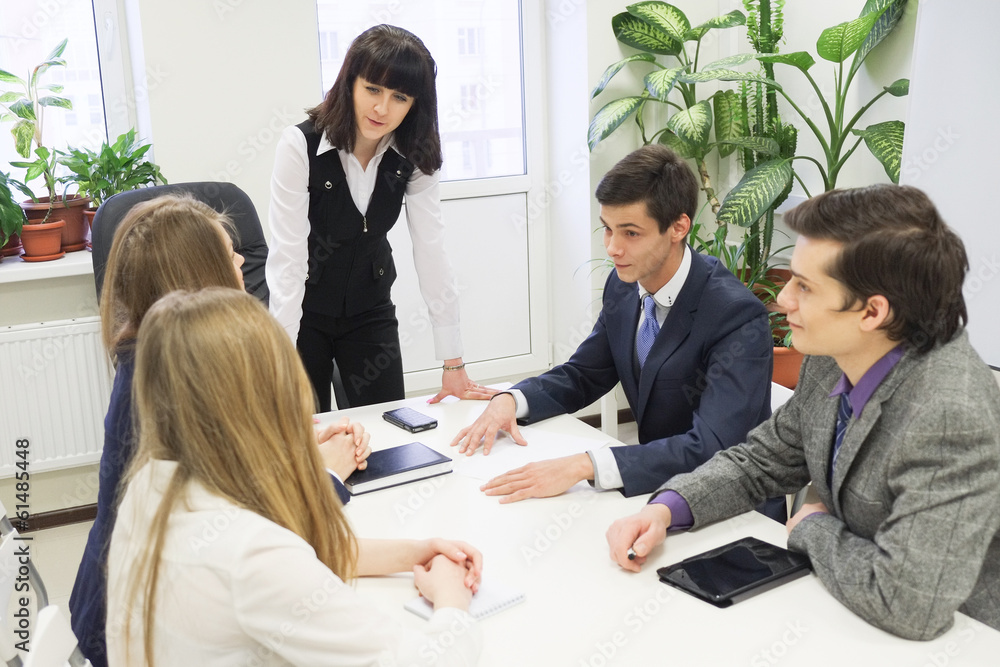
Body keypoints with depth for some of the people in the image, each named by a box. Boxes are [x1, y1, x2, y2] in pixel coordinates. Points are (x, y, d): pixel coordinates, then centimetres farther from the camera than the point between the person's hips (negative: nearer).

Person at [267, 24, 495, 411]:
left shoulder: (416, 158, -13)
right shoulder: (300, 145, -23)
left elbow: (431, 251, -14)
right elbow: (287, 257, -26)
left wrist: (454, 364, -15)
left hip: (370, 312, 3)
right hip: (304, 312, -3)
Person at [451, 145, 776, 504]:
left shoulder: (738, 316, -24)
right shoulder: (624, 285, -2)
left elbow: (712, 447, -32)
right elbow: (581, 375, 11)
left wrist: (584, 465, -41)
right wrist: (510, 400, -9)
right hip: (659, 489, 6)